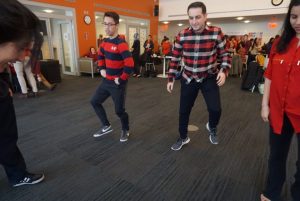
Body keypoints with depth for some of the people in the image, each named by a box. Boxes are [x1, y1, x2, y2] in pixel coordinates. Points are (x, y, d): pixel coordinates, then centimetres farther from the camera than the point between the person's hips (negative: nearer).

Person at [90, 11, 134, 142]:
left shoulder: (121, 44, -20)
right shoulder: (105, 42, 6)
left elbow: (129, 65, -29)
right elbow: (100, 55, 27)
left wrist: (121, 79, -19)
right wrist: (101, 69, 13)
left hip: (117, 84, -8)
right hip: (106, 81, 9)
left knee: (119, 110, 1)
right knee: (95, 102, 16)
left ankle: (125, 130, 30)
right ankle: (106, 126, 31)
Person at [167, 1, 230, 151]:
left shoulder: (216, 33, -10)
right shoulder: (182, 35, -6)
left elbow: (224, 55, 0)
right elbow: (175, 59, 2)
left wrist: (224, 71, -17)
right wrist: (170, 79, 3)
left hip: (209, 78, -1)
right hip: (188, 79, 2)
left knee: (215, 109, -12)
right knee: (184, 111, 8)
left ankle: (212, 127, 26)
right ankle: (183, 138, 33)